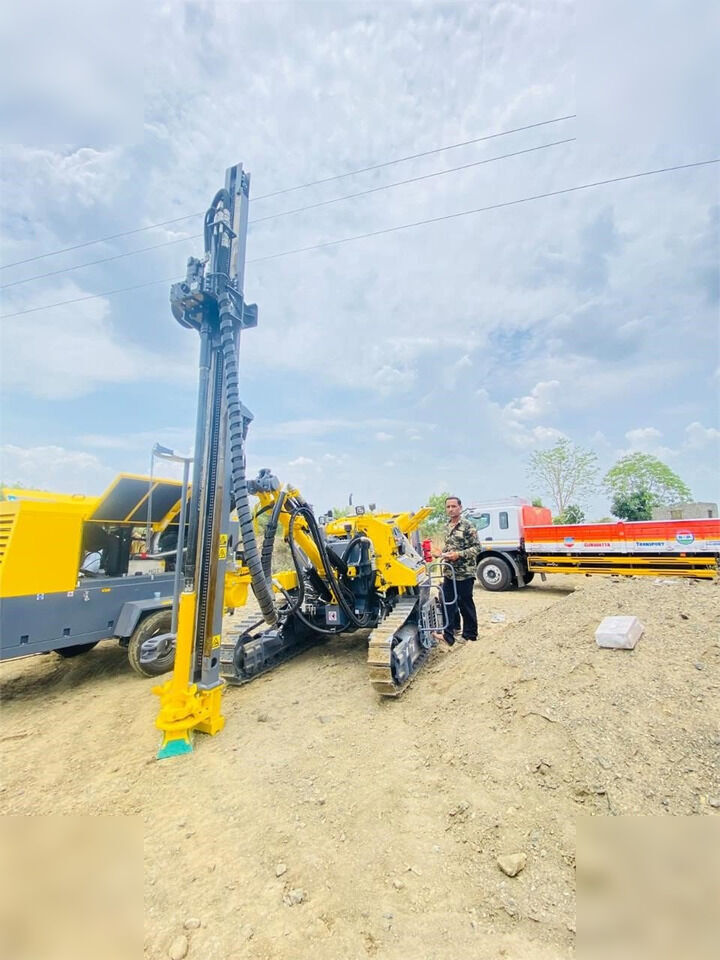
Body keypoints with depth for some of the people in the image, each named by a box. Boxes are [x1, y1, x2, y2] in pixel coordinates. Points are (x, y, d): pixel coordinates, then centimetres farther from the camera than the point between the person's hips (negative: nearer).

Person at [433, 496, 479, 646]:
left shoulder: (467, 525, -13)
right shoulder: (447, 526, 10)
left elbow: (476, 547, -14)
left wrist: (459, 555, -23)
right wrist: (442, 552, 5)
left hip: (465, 572, -7)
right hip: (449, 571, 7)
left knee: (465, 603, 6)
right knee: (448, 602, 9)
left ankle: (470, 634, 22)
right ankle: (449, 634, 20)